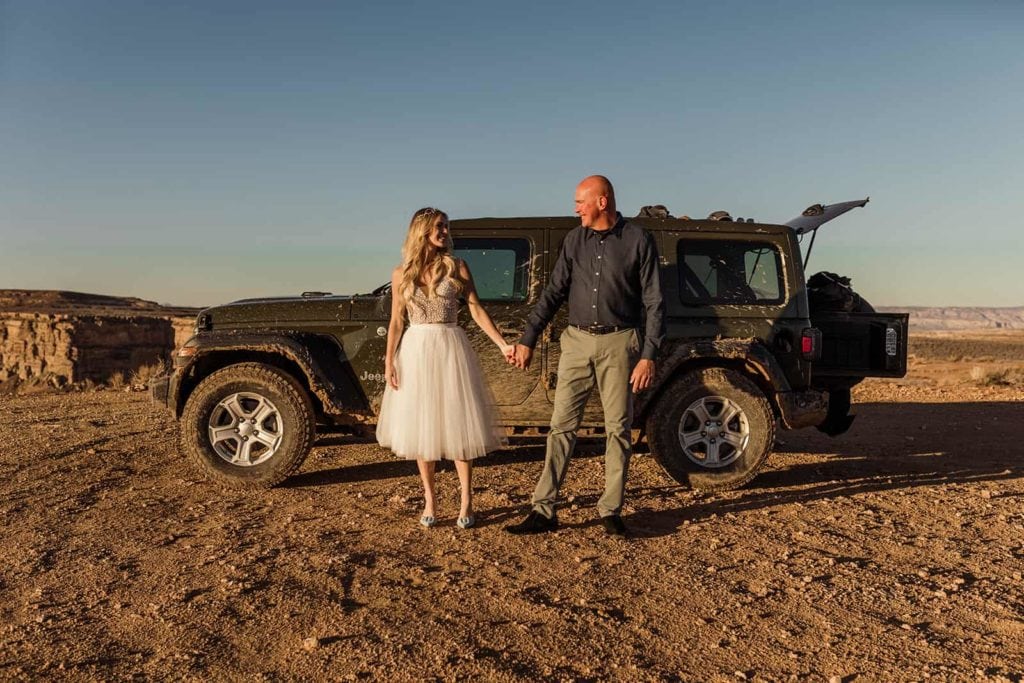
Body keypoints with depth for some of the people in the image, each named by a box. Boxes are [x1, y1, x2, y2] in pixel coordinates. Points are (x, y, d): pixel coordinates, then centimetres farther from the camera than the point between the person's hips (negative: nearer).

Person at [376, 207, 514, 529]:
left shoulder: (457, 268, 2)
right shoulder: (402, 274, 5)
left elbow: (477, 311, 0)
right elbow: (396, 322, 6)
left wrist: (502, 344, -9)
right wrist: (389, 362, -1)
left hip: (451, 349, -1)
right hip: (416, 351, 1)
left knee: (457, 425, 0)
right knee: (421, 427, 6)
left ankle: (466, 502, 11)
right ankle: (429, 500, 19)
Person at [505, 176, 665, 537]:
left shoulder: (638, 240, -2)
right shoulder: (575, 240, 9)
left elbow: (654, 302, -4)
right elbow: (553, 292, 10)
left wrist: (648, 356, -11)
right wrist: (528, 339, 5)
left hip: (618, 343, -3)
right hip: (577, 341, 3)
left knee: (618, 428, 3)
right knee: (562, 426, 2)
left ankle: (611, 511, 15)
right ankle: (543, 510, 6)